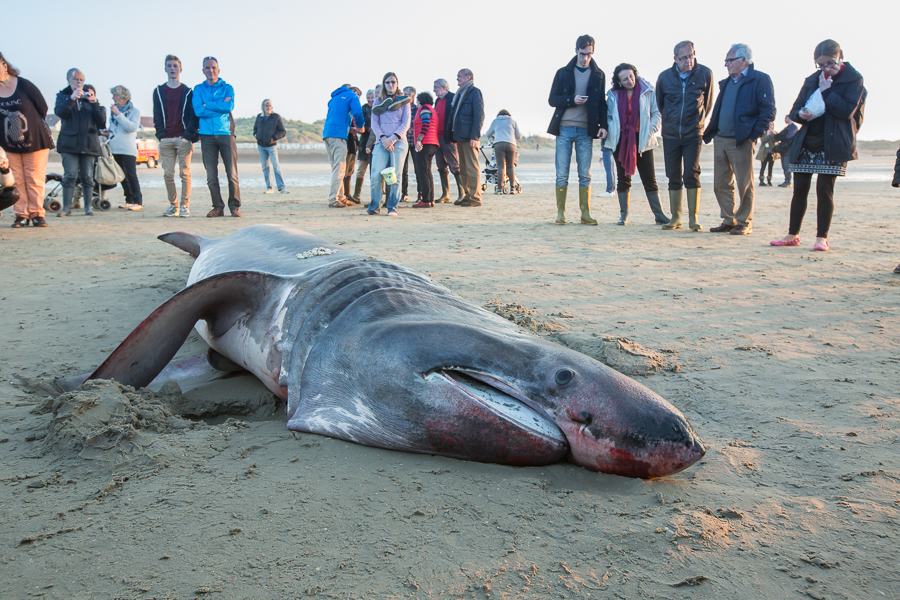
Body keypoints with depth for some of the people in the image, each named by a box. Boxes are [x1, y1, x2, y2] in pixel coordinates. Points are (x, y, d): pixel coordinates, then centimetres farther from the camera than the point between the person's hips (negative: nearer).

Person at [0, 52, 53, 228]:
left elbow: (42, 108, 0)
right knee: (16, 180, 2)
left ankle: (37, 214, 7)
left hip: (35, 140, -2)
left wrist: (29, 126, 7)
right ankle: (21, 215, 8)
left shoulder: (24, 85, -7)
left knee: (35, 179, 0)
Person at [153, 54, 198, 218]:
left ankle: (185, 205, 0)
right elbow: (157, 116, 10)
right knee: (168, 174, 0)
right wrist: (161, 135, -3)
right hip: (166, 139, 2)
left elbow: (193, 115, 2)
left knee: (185, 173, -5)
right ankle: (173, 205, 9)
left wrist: (188, 136, -10)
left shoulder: (188, 92, 8)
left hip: (183, 138, -2)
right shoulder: (159, 91, 14)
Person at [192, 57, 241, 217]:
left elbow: (229, 107, -9)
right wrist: (220, 107, -5)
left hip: (225, 133, -1)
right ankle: (218, 207, 7)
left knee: (232, 173, -6)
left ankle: (234, 206, 1)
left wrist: (207, 105, -5)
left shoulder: (227, 88, 10)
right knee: (211, 175, 1)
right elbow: (198, 111, -4)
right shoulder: (198, 89, 12)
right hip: (207, 135, 1)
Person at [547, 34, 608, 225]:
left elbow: (602, 103, 11)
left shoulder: (599, 75, 10)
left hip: (586, 131, 1)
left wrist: (603, 125, -2)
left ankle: (585, 213, 6)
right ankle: (560, 213, 3)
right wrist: (572, 100, -12)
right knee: (562, 174, -2)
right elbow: (553, 99, 5)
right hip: (564, 129, 0)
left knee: (585, 175, 1)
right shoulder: (563, 73, 8)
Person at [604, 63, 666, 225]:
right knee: (623, 178, 5)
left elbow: (656, 114, 4)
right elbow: (608, 116, 14)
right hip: (620, 140, 1)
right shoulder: (613, 95, 6)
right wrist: (610, 132, -3)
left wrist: (650, 131, -8)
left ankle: (659, 215, 3)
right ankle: (623, 215, 13)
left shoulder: (647, 91, 2)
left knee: (649, 179, -1)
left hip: (642, 140, -1)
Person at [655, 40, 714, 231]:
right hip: (670, 135, 2)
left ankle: (694, 218, -3)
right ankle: (675, 218, 13)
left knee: (691, 174, -10)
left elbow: (707, 103, 11)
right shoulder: (664, 77, 0)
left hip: (693, 134, -2)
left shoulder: (705, 74, -3)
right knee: (673, 177, 5)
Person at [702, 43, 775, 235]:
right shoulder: (726, 83, 19)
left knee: (745, 185, 0)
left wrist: (754, 134, -16)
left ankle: (744, 223, 8)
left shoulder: (760, 80, -4)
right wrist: (710, 132, 10)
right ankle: (728, 221, 18)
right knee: (721, 184, 9)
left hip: (741, 141, -7)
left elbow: (768, 111, -9)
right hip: (720, 140, 8)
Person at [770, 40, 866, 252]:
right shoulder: (812, 80, 12)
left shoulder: (853, 79, -1)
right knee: (799, 190, 6)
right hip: (806, 144, 5)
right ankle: (793, 235, 15)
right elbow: (794, 110, 13)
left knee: (824, 190, -6)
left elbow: (847, 111, -13)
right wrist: (801, 115, -10)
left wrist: (827, 91, -15)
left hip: (832, 145, -4)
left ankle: (822, 238, 1)